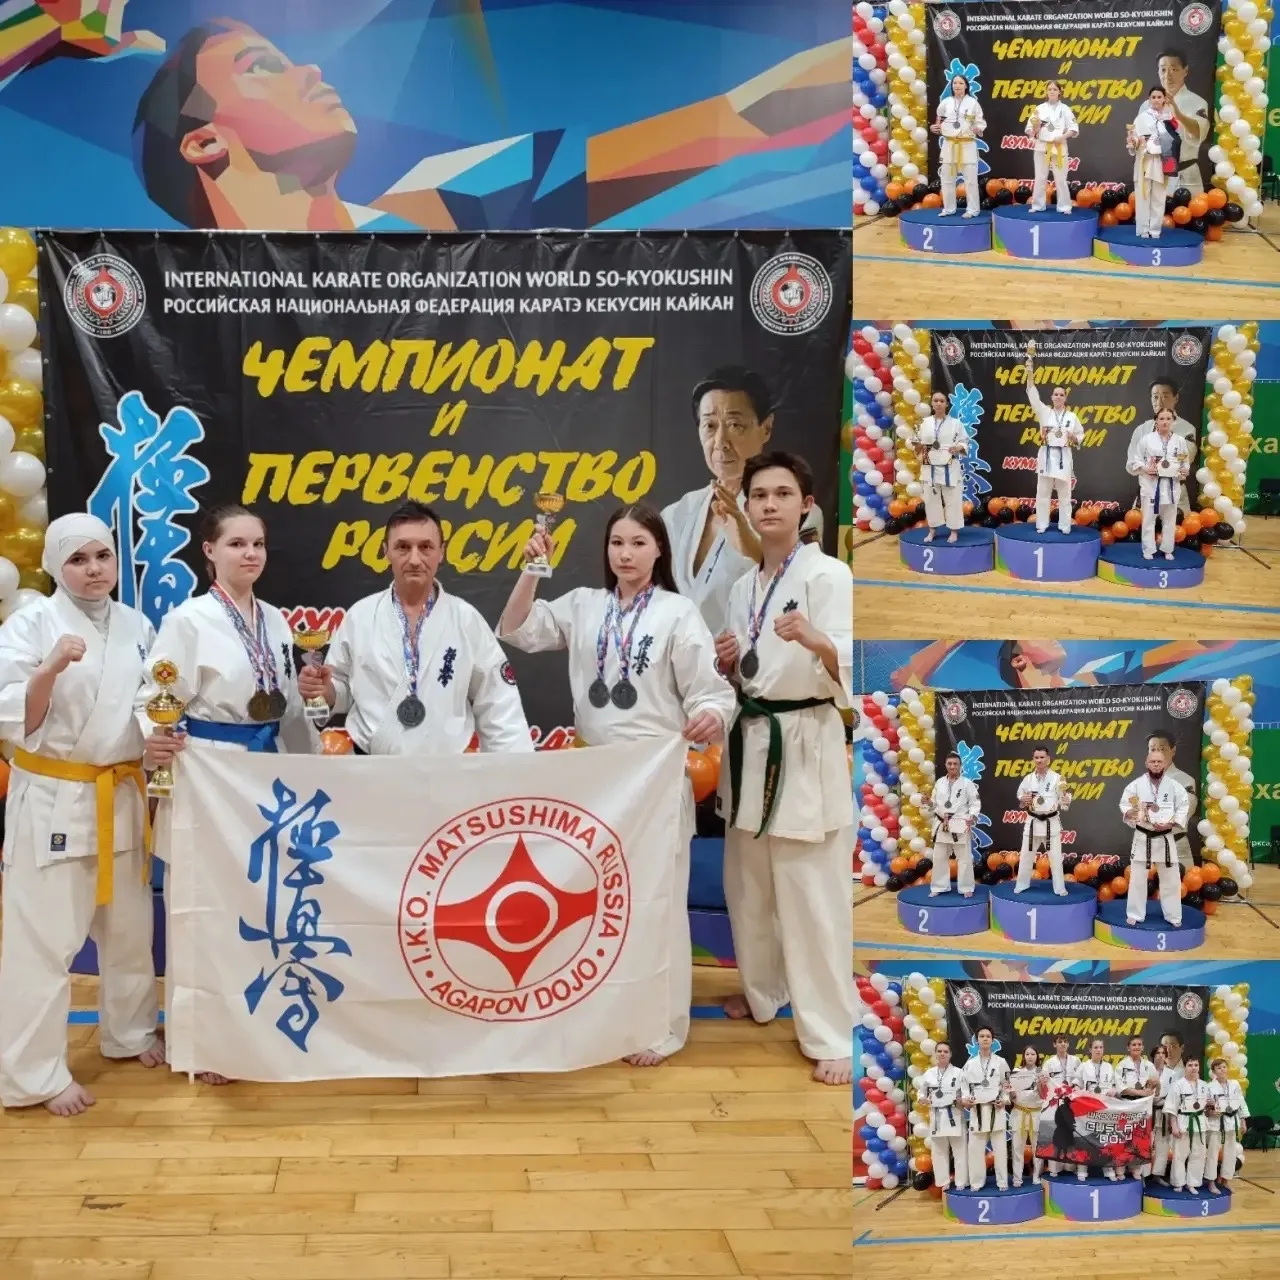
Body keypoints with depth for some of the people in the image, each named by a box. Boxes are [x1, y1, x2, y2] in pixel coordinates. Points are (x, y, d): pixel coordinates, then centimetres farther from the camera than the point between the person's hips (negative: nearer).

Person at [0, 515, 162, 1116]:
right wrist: (52, 668, -29)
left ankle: (129, 1033, 36)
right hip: (52, 797, -5)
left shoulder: (136, 626, 5)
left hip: (122, 795, 5)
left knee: (128, 925, 17)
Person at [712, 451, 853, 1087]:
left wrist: (817, 642, -41)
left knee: (813, 895, -6)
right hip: (749, 742, 7)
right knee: (748, 882, 17)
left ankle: (833, 1035, 1)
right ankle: (762, 992, 37)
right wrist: (727, 665, -1)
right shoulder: (742, 587, 13)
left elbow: (848, 672, -20)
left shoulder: (828, 575, -9)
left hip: (806, 745, -7)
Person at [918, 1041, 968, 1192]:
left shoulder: (958, 1073, -2)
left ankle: (961, 1182, 11)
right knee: (939, 1151, 8)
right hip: (936, 1116, 3)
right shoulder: (929, 1074, 6)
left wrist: (962, 1101, -23)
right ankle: (944, 1182, 20)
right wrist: (922, 1099, -8)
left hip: (954, 1115, -3)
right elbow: (921, 1091, 13)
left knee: (959, 1150, 0)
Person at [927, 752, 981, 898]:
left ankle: (966, 888, 11)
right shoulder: (939, 783, 8)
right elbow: (935, 803, 12)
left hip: (960, 825, -4)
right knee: (939, 857, 9)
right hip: (941, 825, 4)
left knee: (964, 858, 0)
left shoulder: (967, 783, -4)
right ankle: (938, 887, 20)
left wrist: (972, 818, -20)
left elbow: (975, 803, -6)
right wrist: (929, 802, -9)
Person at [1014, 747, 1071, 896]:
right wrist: (1023, 800, -11)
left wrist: (1066, 800, -30)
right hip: (1033, 822, 3)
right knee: (1026, 855, 9)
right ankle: (1022, 885, 23)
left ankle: (1060, 888, 11)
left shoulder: (1056, 778, -7)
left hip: (1051, 822, -3)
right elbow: (1020, 796, 10)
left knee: (1055, 857, 1)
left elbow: (1064, 798, -8)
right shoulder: (1028, 779, 2)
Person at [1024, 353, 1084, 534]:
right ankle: (1042, 525, 10)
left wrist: (1074, 437, -11)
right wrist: (1030, 373, -20)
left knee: (1064, 495, 3)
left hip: (1063, 457, 0)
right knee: (1043, 494, 3)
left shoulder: (1071, 416, 6)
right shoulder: (1044, 412, 3)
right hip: (1046, 456, 0)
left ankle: (1064, 526, 9)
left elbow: (1081, 435, 13)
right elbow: (1033, 395, -9)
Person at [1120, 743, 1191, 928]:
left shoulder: (1174, 786, -3)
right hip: (1142, 838, -1)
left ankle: (1173, 916, 22)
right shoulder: (1136, 785, -5)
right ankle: (1135, 915, 15)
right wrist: (1130, 812, -22)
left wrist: (1170, 823, -13)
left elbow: (1183, 807, 0)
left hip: (1165, 838, 1)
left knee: (1171, 879, 8)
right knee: (1137, 878, 4)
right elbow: (1124, 805, -1)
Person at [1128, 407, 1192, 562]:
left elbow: (1186, 462, 11)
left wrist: (1184, 471, -8)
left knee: (1169, 519, 9)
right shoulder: (1147, 439, -4)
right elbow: (1135, 460, 1)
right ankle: (1148, 550, 13)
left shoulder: (1179, 441, 3)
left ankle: (1167, 549, 21)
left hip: (1171, 485, 2)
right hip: (1151, 484, -2)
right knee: (1149, 518, 2)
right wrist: (1144, 469, -16)